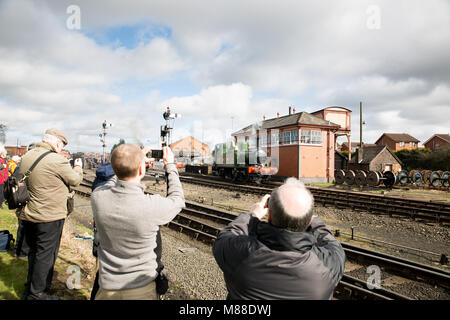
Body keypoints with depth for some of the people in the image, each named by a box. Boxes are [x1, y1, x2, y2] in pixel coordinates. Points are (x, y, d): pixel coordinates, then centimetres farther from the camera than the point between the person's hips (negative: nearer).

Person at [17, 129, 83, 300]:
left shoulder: (26, 156, 4)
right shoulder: (57, 160, -20)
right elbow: (75, 180, -9)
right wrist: (78, 167, 11)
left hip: (27, 215, 8)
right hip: (49, 217, -8)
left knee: (34, 251, 23)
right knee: (45, 255, 6)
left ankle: (29, 288, 37)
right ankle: (37, 294, 18)